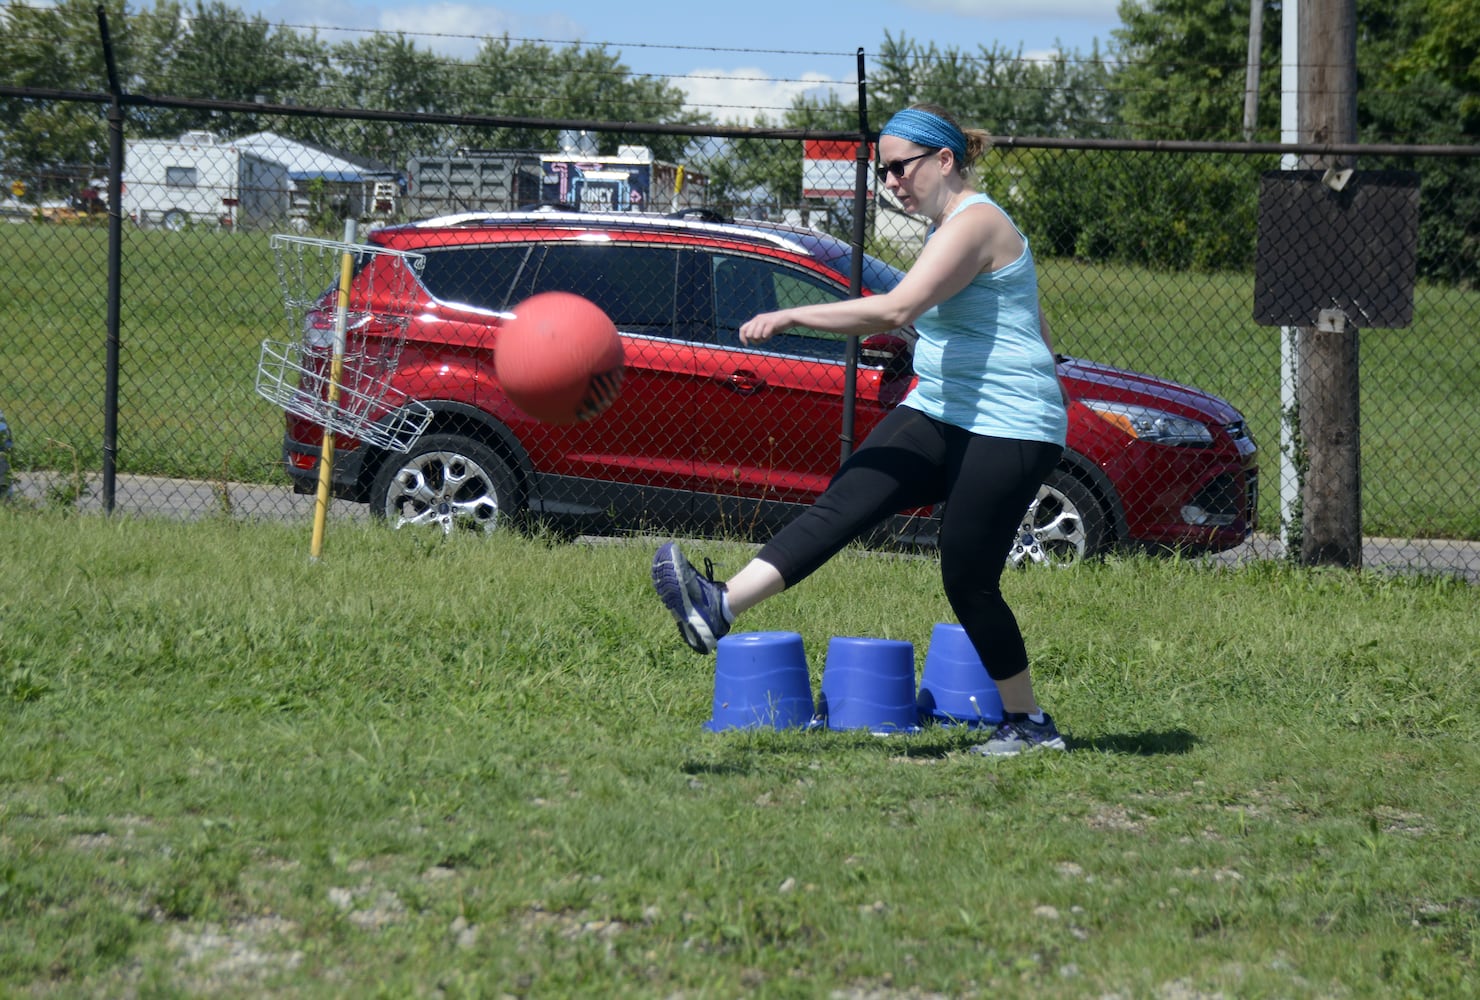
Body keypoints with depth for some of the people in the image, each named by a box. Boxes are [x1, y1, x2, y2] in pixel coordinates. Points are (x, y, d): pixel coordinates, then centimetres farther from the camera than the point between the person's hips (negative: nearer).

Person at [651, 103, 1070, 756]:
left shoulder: (974, 223, -16)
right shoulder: (954, 225, 17)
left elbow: (895, 310, -29)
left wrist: (791, 317, -27)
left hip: (1008, 432, -9)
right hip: (937, 415, 9)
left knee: (968, 581, -5)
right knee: (841, 506, -10)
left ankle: (1029, 724, 11)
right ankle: (720, 609, -25)